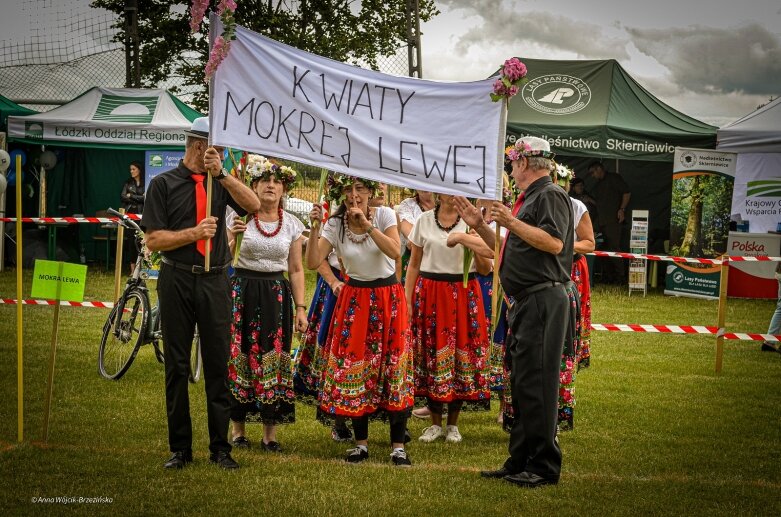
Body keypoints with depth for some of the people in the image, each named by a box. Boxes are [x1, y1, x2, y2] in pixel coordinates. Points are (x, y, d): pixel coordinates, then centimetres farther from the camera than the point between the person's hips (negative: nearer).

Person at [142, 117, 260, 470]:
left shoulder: (219, 182, 9)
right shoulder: (163, 184, 0)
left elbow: (253, 205, -8)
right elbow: (153, 240, -5)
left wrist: (220, 173, -15)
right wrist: (194, 233, -16)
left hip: (215, 282, 2)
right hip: (177, 281, -2)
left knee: (218, 365, 4)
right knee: (176, 365, 4)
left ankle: (220, 447, 12)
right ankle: (180, 448, 13)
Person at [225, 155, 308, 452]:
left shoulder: (292, 224, 6)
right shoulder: (241, 217, 0)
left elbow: (295, 269, 9)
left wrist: (300, 307, 3)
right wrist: (232, 237, -18)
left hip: (276, 296, 1)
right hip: (243, 292, -1)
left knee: (273, 360, 1)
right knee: (239, 357, 0)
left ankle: (270, 433, 9)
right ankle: (238, 429, 12)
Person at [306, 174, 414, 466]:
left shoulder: (384, 214, -5)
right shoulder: (335, 225, -2)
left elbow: (394, 252, -20)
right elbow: (313, 262, -12)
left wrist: (367, 225, -24)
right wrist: (314, 228, -22)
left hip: (388, 297, -2)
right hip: (355, 298, 2)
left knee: (394, 367, -6)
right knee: (354, 367, 0)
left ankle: (398, 446, -1)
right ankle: (361, 443, 13)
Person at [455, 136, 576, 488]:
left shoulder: (551, 196, -8)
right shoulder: (529, 200, 23)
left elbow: (554, 242, -22)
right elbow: (510, 250, 28)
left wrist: (512, 223, -19)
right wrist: (479, 225, 22)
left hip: (543, 300, -11)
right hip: (525, 302, 11)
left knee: (536, 384, -9)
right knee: (521, 383, 13)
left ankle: (544, 468, -4)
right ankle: (520, 462, 20)